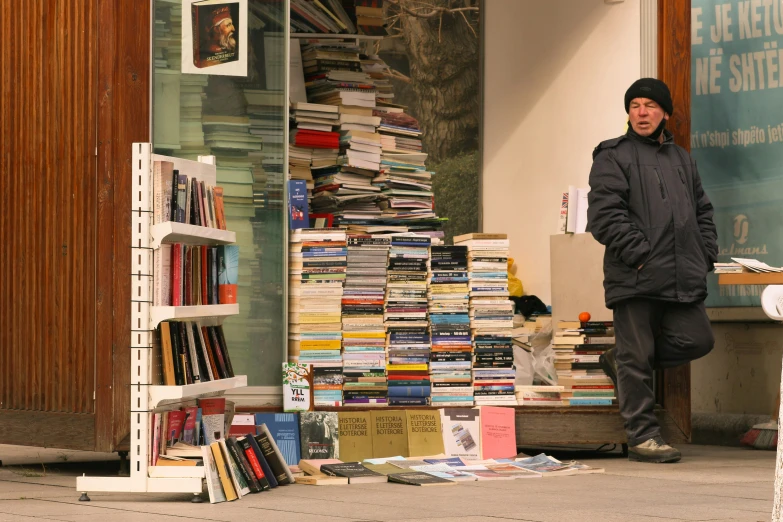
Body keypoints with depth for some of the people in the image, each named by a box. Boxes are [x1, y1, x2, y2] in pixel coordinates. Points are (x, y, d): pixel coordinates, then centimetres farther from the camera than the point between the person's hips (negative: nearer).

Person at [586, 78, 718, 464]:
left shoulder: (682, 159, 21)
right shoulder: (613, 157, 0)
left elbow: (702, 211, 27)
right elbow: (605, 214, -10)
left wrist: (706, 255, 11)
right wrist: (640, 255, -16)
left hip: (682, 280, 6)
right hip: (635, 279, -6)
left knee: (697, 340, 1)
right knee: (637, 360, -3)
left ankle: (622, 359, 21)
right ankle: (642, 437, 5)